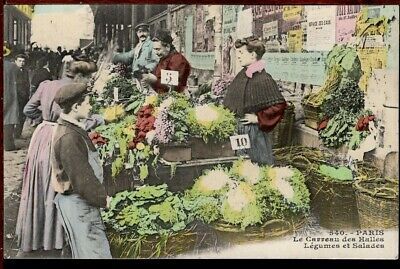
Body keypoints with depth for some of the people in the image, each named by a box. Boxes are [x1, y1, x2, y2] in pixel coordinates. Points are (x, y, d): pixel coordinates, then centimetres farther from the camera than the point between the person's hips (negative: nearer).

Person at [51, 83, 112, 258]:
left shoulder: (73, 129, 9)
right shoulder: (69, 137, -24)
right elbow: (81, 177, -23)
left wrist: (100, 194, 12)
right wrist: (102, 198, -11)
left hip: (83, 200, 10)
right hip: (78, 203, -10)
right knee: (94, 251, -2)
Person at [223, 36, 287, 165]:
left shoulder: (263, 79, -18)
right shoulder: (242, 75, 7)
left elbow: (279, 105, -23)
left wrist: (258, 118, -17)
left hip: (254, 130, -8)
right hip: (238, 130, 8)